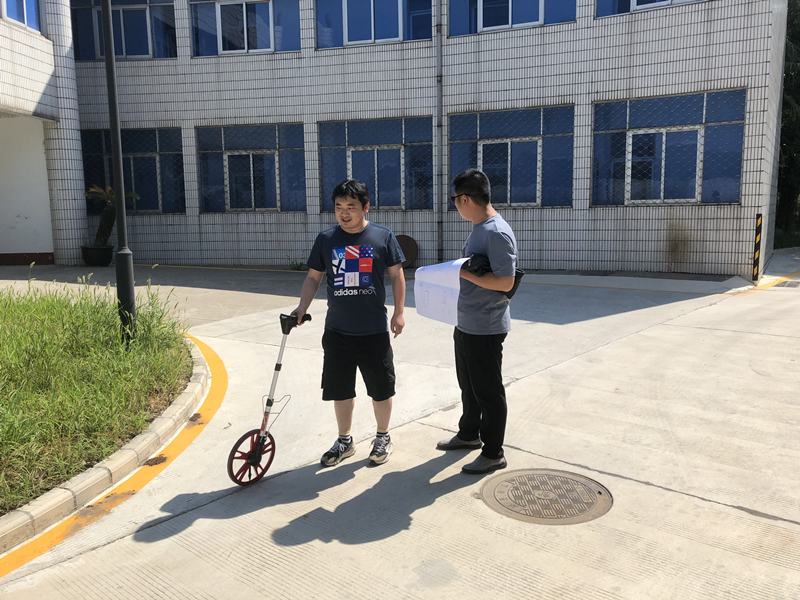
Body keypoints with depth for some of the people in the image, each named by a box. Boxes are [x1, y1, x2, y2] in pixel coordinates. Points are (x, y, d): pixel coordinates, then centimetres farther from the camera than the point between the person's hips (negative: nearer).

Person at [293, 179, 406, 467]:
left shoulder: (383, 236, -3)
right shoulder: (326, 239, 3)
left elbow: (397, 275, 3)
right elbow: (313, 277, 9)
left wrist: (399, 312, -1)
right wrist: (302, 306, -5)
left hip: (374, 331, -2)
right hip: (337, 331, 3)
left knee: (381, 389, 9)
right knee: (340, 389, 13)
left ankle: (383, 437, 31)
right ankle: (344, 441, 32)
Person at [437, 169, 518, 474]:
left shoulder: (497, 233, -21)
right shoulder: (478, 229, 11)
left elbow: (505, 281, -25)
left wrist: (464, 273, -23)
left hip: (486, 328, -10)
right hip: (466, 323, 10)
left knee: (488, 391, 3)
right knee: (468, 385, 23)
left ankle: (493, 453, 18)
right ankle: (469, 434, 41)